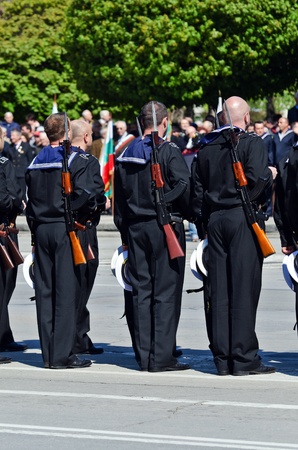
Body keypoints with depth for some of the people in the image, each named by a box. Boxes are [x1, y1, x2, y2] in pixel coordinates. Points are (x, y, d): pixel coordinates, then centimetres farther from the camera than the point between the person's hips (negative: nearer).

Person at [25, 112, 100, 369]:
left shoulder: (35, 163, 11)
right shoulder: (76, 160, -8)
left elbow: (30, 200, 12)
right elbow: (86, 194, -16)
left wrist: (35, 229, 16)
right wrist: (86, 212, 4)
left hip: (41, 229, 6)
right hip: (66, 230, -6)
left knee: (45, 290, 8)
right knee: (67, 290, -4)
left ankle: (49, 354, 10)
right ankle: (63, 355, -7)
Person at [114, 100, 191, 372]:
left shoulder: (125, 155, 10)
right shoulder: (168, 151, -9)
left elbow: (119, 197, 14)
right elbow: (184, 188, -16)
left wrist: (125, 232, 20)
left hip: (135, 228, 6)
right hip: (165, 227, -6)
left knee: (141, 291, 9)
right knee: (166, 292, -3)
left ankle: (144, 355, 9)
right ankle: (162, 357, -6)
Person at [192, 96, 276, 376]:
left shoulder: (206, 147, 12)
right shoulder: (252, 143, -6)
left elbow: (197, 190, 13)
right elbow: (257, 179, -18)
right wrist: (270, 174, 2)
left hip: (215, 221, 5)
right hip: (243, 219, -5)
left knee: (219, 290, 6)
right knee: (244, 289, -4)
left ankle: (222, 359, 7)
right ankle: (243, 359, -5)